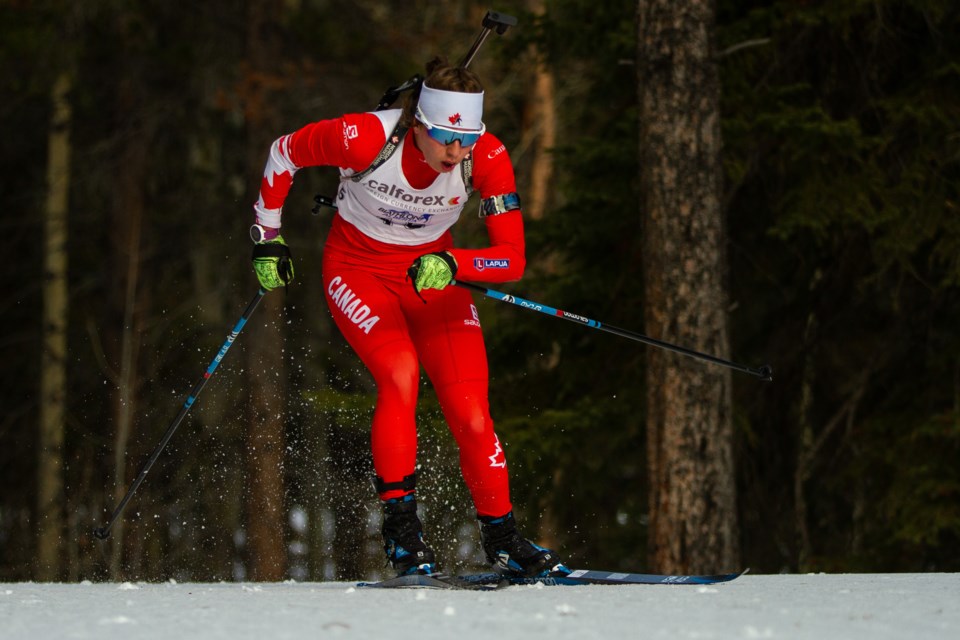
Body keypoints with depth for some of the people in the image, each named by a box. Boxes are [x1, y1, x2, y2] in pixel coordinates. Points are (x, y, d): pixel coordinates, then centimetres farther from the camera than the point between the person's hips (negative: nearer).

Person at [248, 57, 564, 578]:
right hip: (358, 269, -2)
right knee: (400, 373, -27)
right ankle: (400, 524, -16)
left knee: (470, 413, -9)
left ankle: (501, 539, 6)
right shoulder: (366, 138, -30)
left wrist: (451, 264, -40)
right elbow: (283, 153, -11)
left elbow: (512, 257, -22)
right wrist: (267, 239, -5)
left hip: (433, 273, 2)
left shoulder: (486, 157, -23)